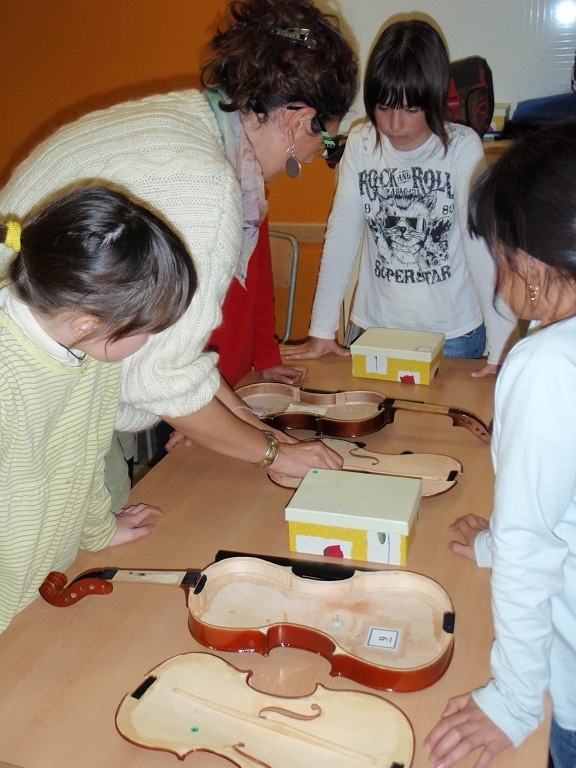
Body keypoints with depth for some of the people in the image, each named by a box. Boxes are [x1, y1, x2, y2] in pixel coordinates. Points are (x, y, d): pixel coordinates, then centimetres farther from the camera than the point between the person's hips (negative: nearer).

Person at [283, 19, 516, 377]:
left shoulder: (462, 147, -14)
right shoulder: (360, 145, -7)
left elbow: (481, 244, -18)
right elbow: (341, 235, -7)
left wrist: (501, 346, -22)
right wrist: (321, 330, -8)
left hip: (453, 334, -2)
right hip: (375, 326, 2)